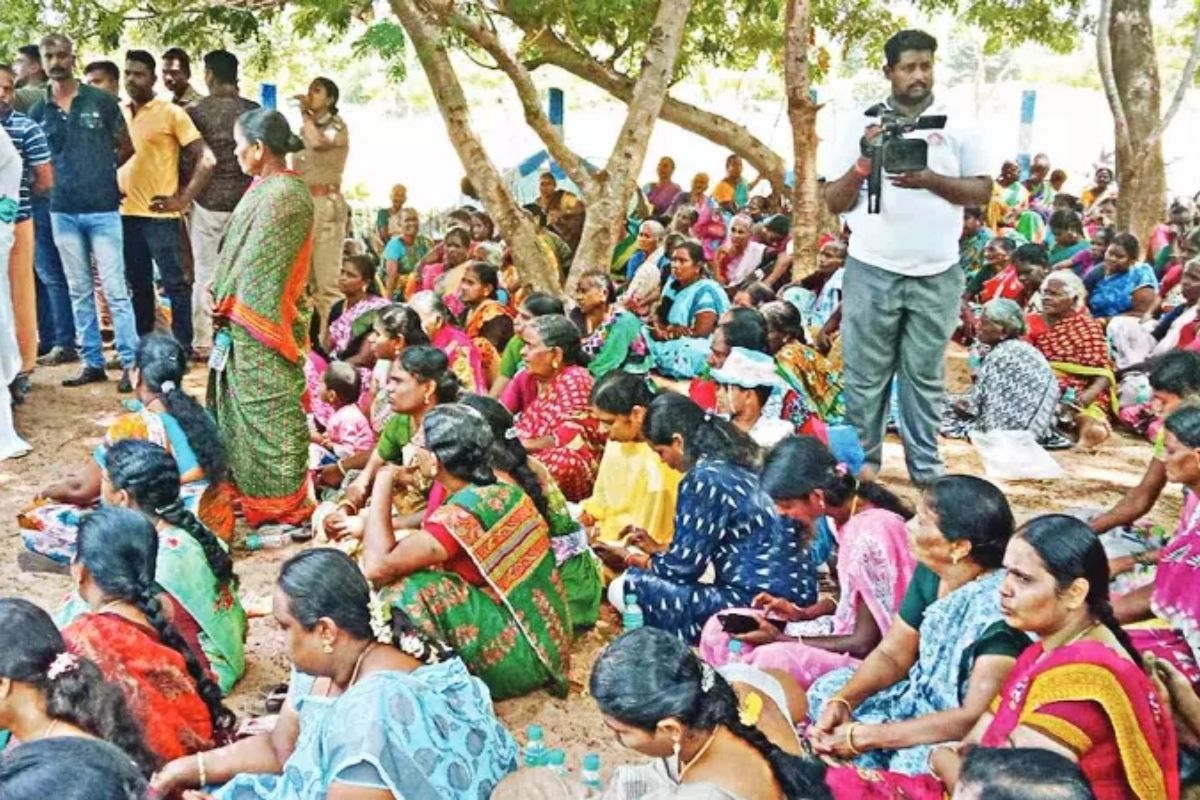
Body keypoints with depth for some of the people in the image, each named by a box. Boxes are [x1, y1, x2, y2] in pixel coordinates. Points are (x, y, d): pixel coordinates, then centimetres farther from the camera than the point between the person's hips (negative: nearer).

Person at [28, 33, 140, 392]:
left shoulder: (101, 101, -1)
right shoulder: (38, 111, 6)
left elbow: (127, 147, 8)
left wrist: (100, 172, 7)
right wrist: (60, 179, 1)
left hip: (103, 208, -3)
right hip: (63, 212, 3)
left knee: (114, 290, -3)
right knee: (79, 291, 9)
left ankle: (130, 362, 2)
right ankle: (92, 362, 16)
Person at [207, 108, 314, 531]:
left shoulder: (283, 196, -18)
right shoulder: (266, 190, 12)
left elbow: (258, 265, -18)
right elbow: (239, 254, 14)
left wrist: (227, 303, -11)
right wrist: (223, 296, 3)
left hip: (262, 324, -10)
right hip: (245, 319, 10)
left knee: (268, 412, -1)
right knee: (244, 408, 17)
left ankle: (280, 505, 10)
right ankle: (252, 493, 29)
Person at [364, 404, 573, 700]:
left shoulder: (463, 513, -25)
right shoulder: (498, 490, 3)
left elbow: (377, 566, -28)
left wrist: (383, 483, -16)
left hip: (522, 652, -9)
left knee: (408, 593, -22)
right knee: (419, 571, 13)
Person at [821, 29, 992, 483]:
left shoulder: (957, 127, 7)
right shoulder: (863, 126, 5)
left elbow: (983, 191, 4)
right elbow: (833, 203, 4)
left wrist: (930, 179, -12)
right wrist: (863, 163, -14)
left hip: (937, 275, 1)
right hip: (872, 271, 0)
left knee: (925, 376, 8)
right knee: (865, 375, 4)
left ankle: (925, 466, 15)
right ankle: (862, 460, 15)